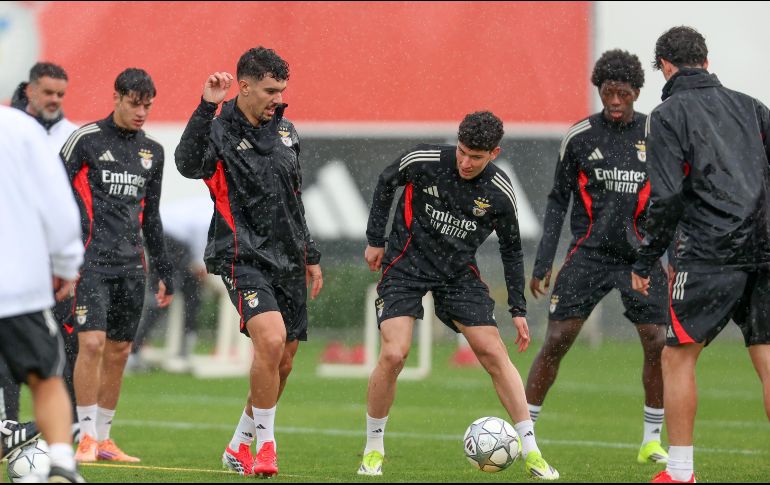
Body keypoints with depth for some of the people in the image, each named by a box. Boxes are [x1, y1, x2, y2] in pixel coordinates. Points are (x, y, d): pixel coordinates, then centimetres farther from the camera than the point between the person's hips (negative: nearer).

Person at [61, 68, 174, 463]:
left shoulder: (152, 152, 14)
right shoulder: (86, 140, -3)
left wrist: (163, 272, 20)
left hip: (130, 266, 6)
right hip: (90, 262, -6)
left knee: (119, 352, 6)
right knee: (92, 342, -15)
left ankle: (103, 439, 14)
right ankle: (87, 437, -8)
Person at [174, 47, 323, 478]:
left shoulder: (285, 130, 12)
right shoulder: (220, 132, -9)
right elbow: (189, 165, -32)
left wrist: (311, 255, 24)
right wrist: (206, 107, -38)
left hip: (288, 262, 7)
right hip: (245, 259, -7)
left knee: (283, 362, 8)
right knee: (271, 340, -27)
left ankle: (240, 446, 26)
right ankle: (266, 445, -13)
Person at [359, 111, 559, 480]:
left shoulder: (499, 193, -11)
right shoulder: (423, 161, -17)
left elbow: (511, 249, 4)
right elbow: (386, 183, 4)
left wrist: (518, 308, 3)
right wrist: (375, 240, 6)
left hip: (459, 272, 2)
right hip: (406, 265, -2)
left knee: (494, 353, -6)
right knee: (393, 355, -16)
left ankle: (531, 452, 1)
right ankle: (373, 449, 3)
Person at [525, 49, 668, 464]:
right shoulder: (579, 137, 0)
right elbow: (558, 200, 6)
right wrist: (543, 262, 1)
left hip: (640, 255, 1)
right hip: (588, 254, -1)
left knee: (658, 343, -6)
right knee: (557, 339, -8)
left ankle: (651, 442, 9)